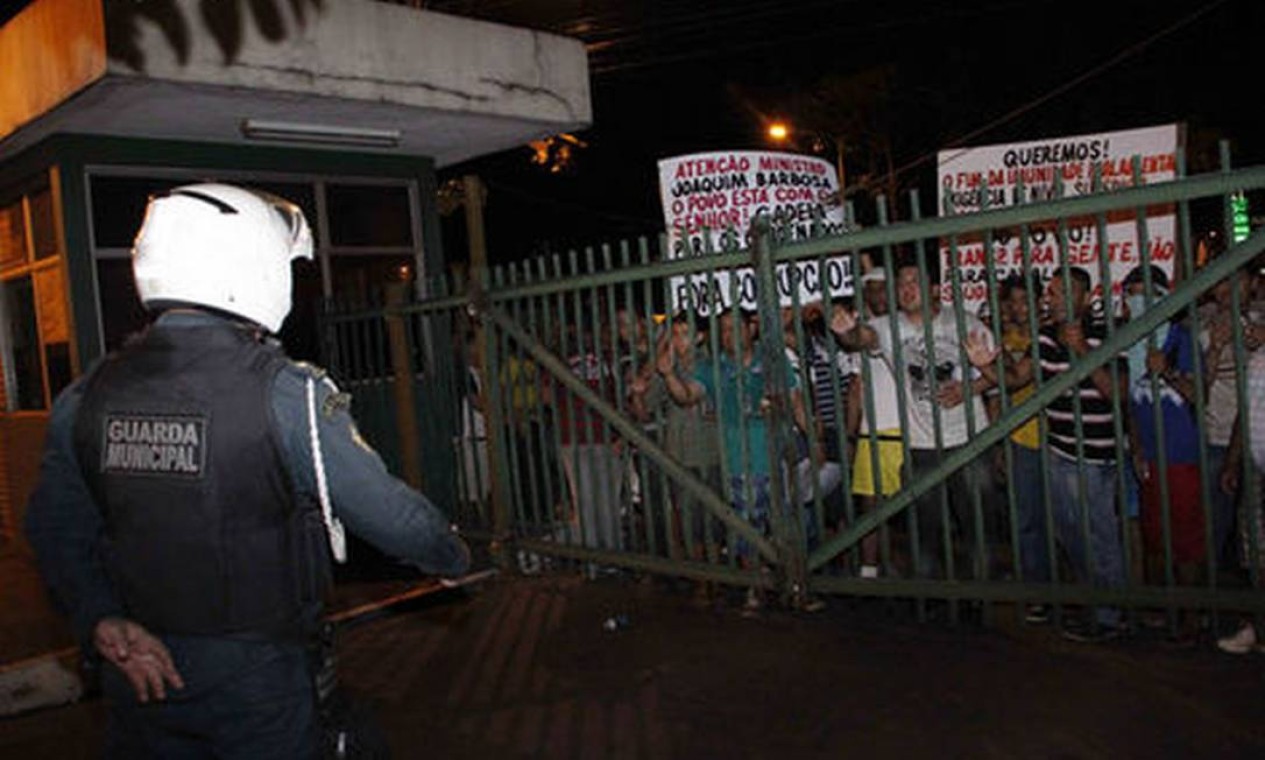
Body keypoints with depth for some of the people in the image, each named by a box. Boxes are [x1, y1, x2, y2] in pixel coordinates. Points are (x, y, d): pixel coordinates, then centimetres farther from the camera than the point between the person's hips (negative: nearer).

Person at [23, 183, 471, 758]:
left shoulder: (86, 398, -4)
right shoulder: (285, 393, -21)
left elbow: (56, 532, 3)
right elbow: (388, 512, -13)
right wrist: (453, 555, 4)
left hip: (141, 675, 5)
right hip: (254, 678, -4)